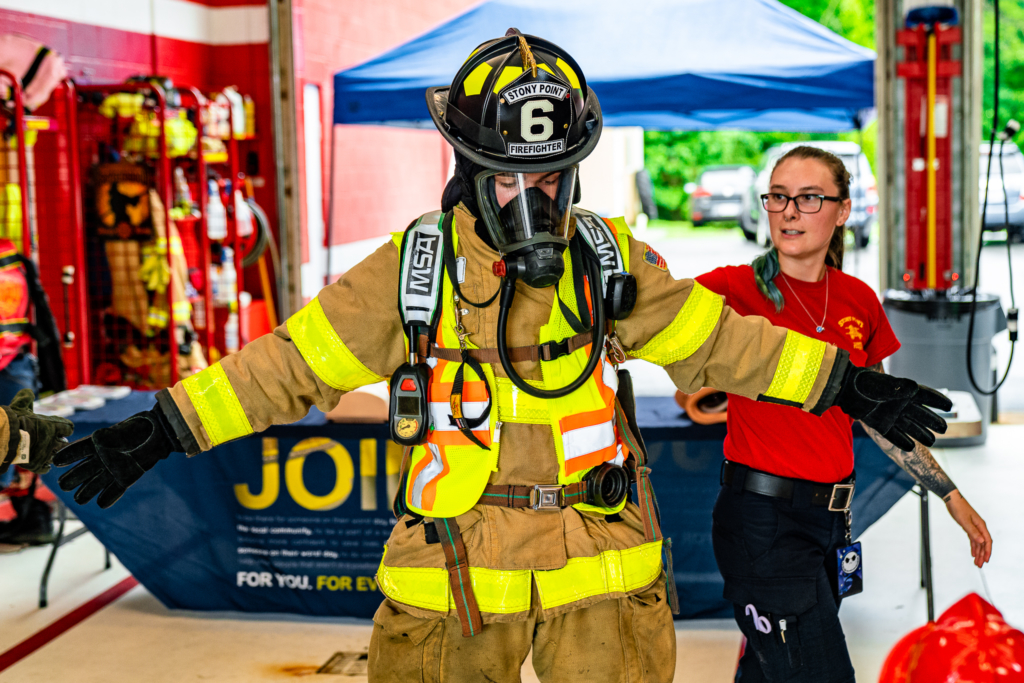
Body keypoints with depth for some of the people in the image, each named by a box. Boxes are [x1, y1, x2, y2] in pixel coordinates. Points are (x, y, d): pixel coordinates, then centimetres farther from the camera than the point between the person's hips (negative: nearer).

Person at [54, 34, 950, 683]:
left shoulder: (612, 264, 3)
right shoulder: (412, 270, -2)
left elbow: (717, 341, 10)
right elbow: (296, 363, -1)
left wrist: (846, 385, 12)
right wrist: (160, 432, -5)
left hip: (601, 569, 1)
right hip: (453, 570, -1)